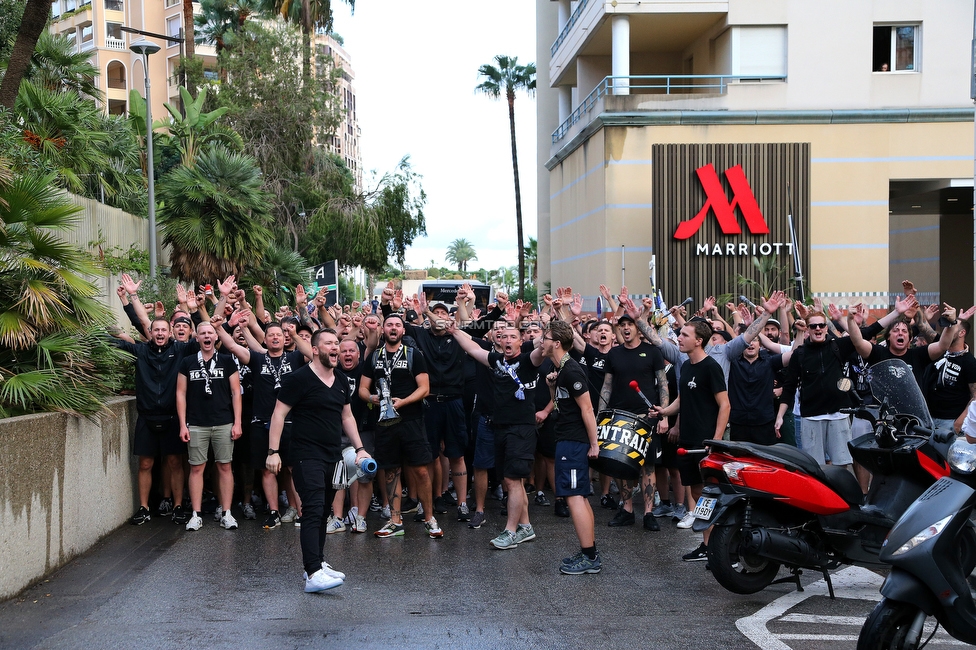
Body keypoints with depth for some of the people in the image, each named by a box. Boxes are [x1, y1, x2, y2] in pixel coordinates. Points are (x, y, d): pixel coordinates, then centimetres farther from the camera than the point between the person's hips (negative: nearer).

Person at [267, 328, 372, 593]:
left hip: (333, 458, 7)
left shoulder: (341, 383, 13)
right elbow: (279, 414, -9)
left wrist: (359, 448, 16)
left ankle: (318, 563, 25)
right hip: (307, 457, -7)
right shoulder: (299, 379, -9)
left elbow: (347, 416, 24)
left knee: (321, 511, 14)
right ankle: (313, 575, -23)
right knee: (313, 511, -16)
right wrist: (273, 451, -15)